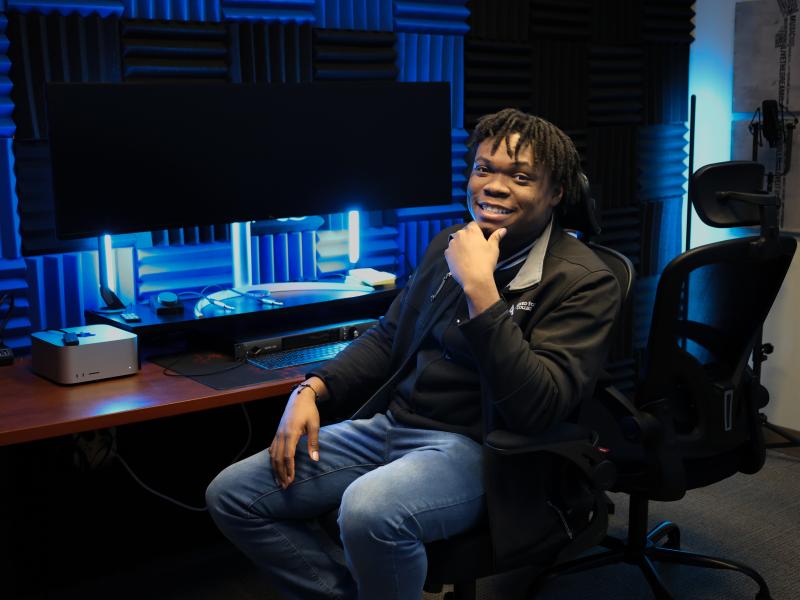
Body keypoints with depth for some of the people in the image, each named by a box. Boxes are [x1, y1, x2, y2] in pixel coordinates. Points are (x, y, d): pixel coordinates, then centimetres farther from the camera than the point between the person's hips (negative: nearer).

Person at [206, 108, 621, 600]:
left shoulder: (584, 282, -11)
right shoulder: (450, 245, 10)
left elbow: (537, 408, -24)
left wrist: (480, 287, -27)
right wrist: (312, 390, 5)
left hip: (471, 446, -7)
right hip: (389, 424, 7)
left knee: (369, 510, -38)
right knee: (231, 494, 0)